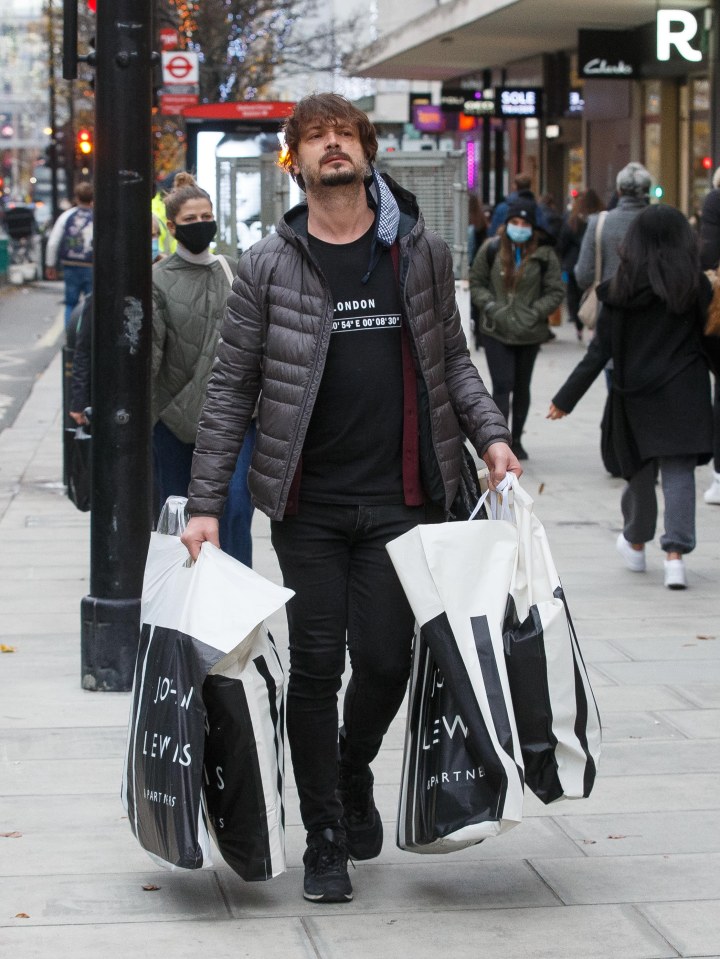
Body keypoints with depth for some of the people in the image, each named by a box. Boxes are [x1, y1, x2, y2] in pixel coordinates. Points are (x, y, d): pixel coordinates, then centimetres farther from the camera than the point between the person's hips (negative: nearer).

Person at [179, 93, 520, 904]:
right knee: (315, 668, 1)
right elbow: (231, 388, 3)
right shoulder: (268, 266, 1)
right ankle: (325, 839, 16)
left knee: (385, 660, -2)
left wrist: (489, 435, -1)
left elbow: (451, 359, 15)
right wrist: (205, 502, -2)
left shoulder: (421, 251, 6)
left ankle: (354, 773, 31)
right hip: (309, 504, -1)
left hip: (401, 499, 1)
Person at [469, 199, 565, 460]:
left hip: (529, 332, 1)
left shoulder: (544, 254, -3)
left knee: (522, 387, 14)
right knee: (502, 386, -11)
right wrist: (490, 306, -8)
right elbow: (476, 282, 7)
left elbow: (555, 291, 0)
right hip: (496, 331, -1)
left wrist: (535, 312, -12)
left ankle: (516, 440, 29)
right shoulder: (492, 249, -1)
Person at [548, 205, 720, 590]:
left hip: (636, 394, 1)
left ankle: (635, 543, 34)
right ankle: (675, 552, -13)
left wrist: (566, 398, 1)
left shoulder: (620, 289, -4)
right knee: (678, 471, -1)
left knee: (641, 471, 15)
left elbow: (600, 350, -4)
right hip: (684, 394, -1)